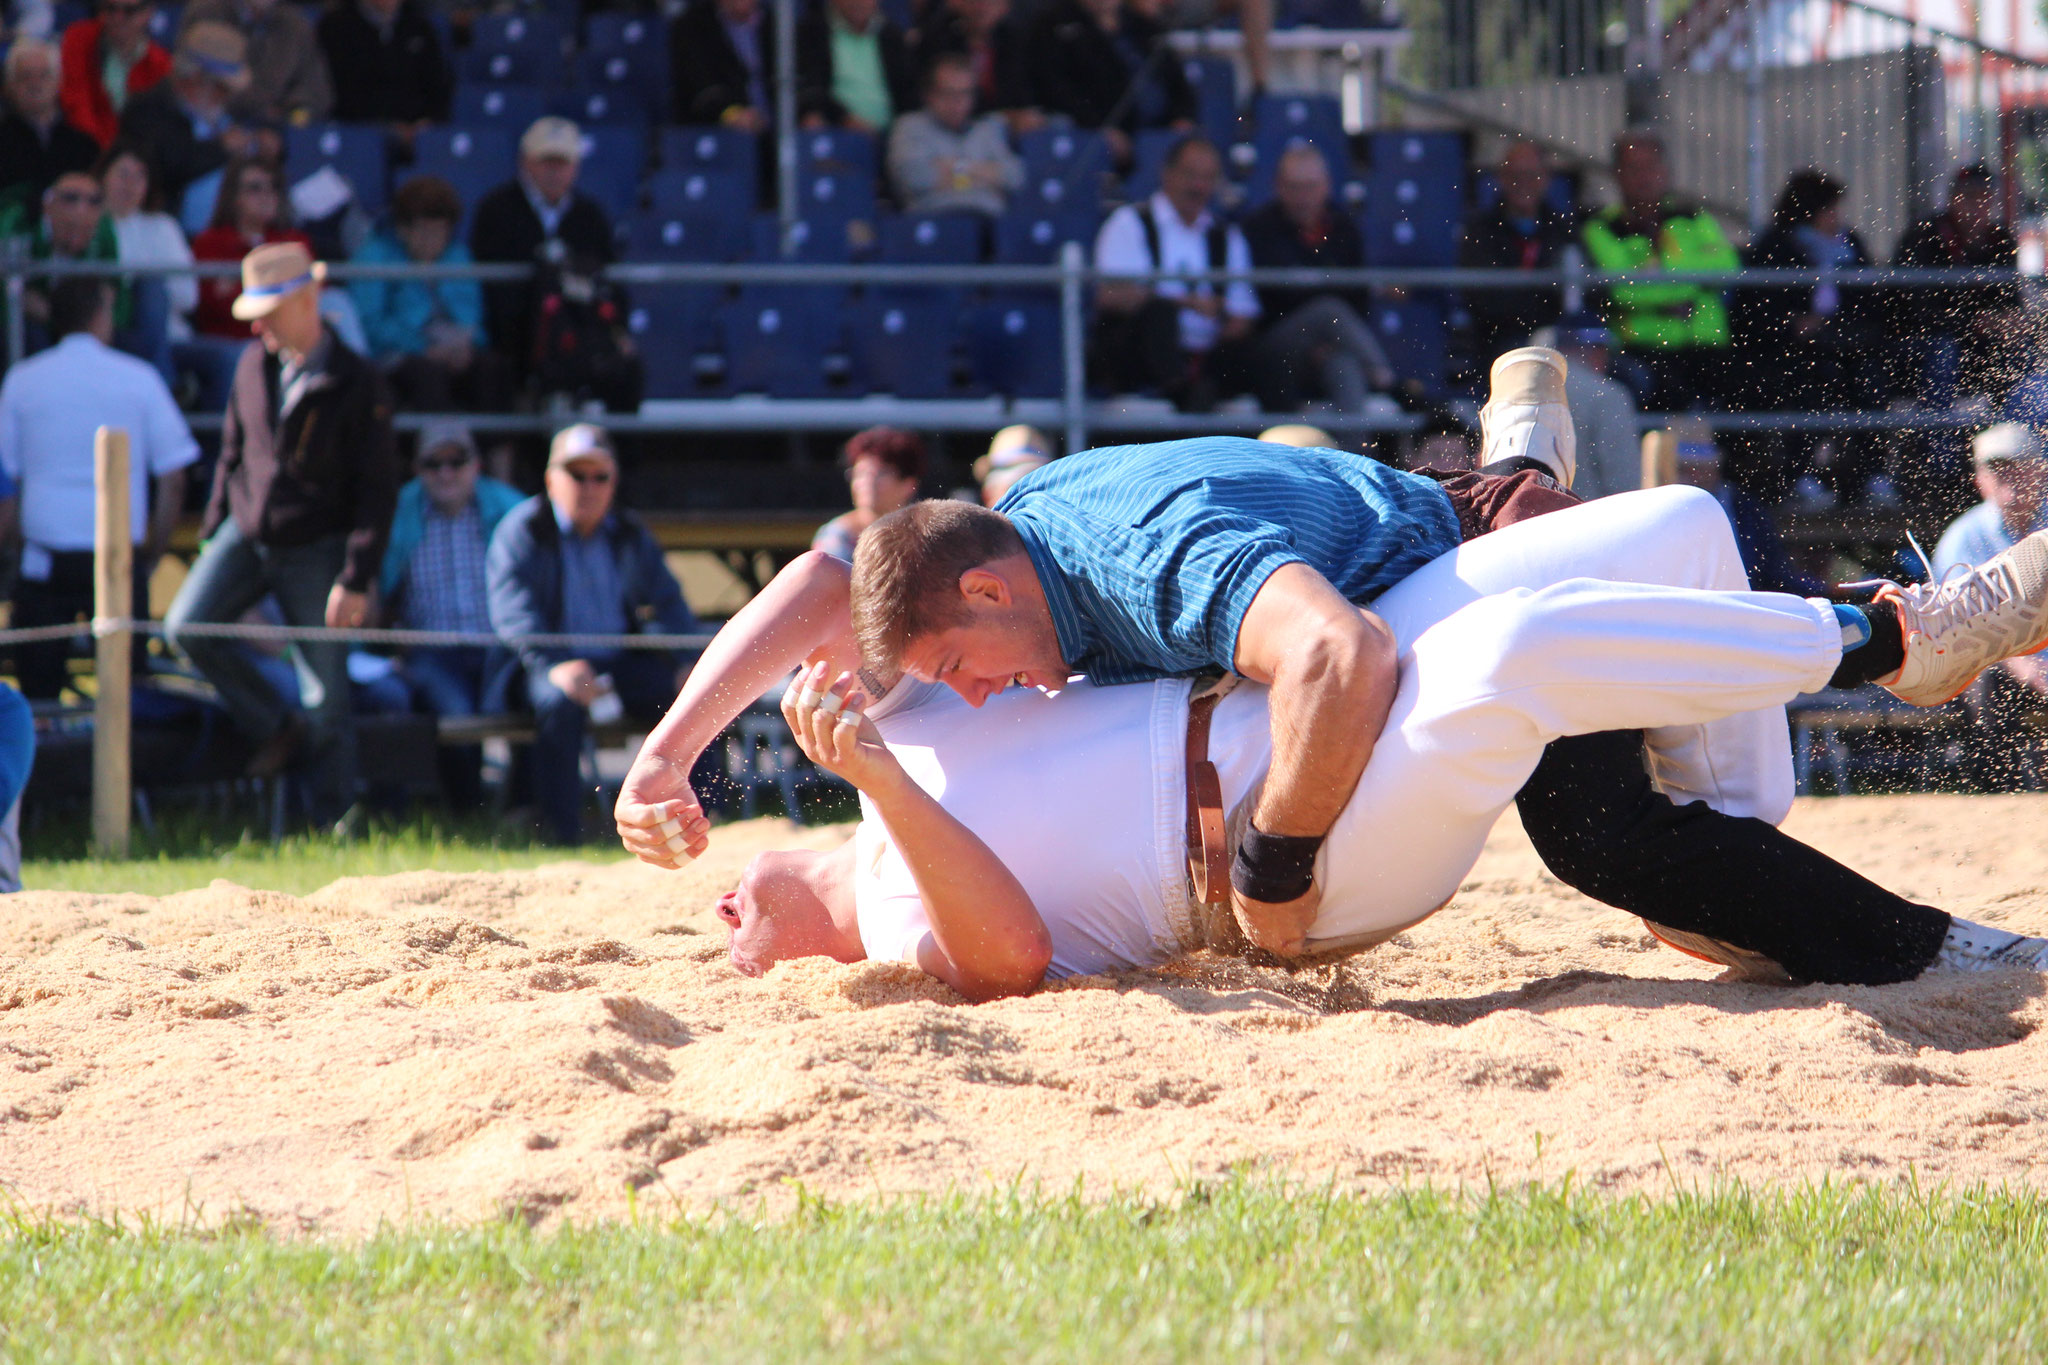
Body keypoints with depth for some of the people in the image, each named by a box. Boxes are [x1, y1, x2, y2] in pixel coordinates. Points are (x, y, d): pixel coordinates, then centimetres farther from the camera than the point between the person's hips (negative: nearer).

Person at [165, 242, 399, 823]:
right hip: (245, 534, 5)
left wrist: (356, 579, -15)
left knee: (328, 701, -2)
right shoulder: (254, 364, 3)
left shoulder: (356, 382, -12)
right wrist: (213, 531, 11)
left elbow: (378, 486, -11)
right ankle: (274, 730, 5)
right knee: (186, 627, -15)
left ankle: (335, 826, 9)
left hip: (315, 550, -5)